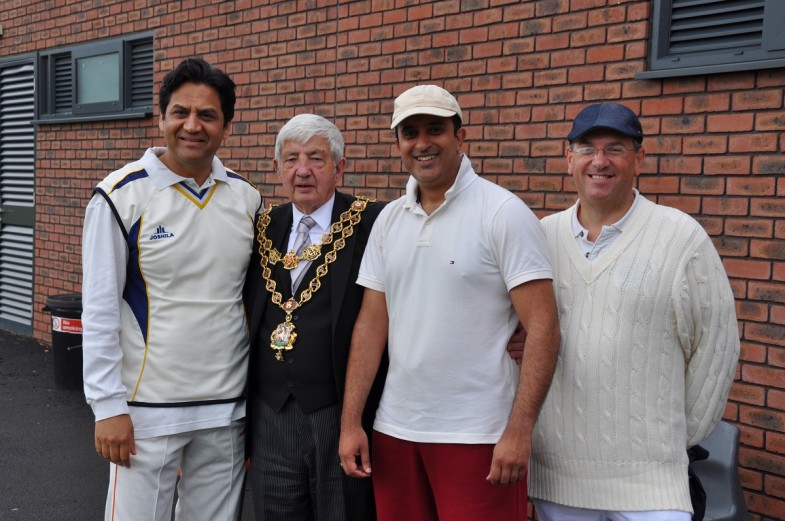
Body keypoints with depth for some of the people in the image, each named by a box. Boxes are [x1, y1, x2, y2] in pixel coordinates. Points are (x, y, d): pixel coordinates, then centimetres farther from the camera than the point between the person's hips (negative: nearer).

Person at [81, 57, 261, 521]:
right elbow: (99, 309, -7)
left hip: (227, 408, 4)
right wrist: (108, 406, -9)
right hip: (147, 409, -4)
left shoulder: (246, 198, 4)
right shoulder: (122, 195, -8)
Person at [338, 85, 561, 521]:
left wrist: (519, 431, -18)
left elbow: (542, 327, -12)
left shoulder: (503, 213, -9)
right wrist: (350, 421, 3)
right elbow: (371, 323, 8)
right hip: (394, 430, 5)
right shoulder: (388, 220, 7)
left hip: (477, 435, -5)